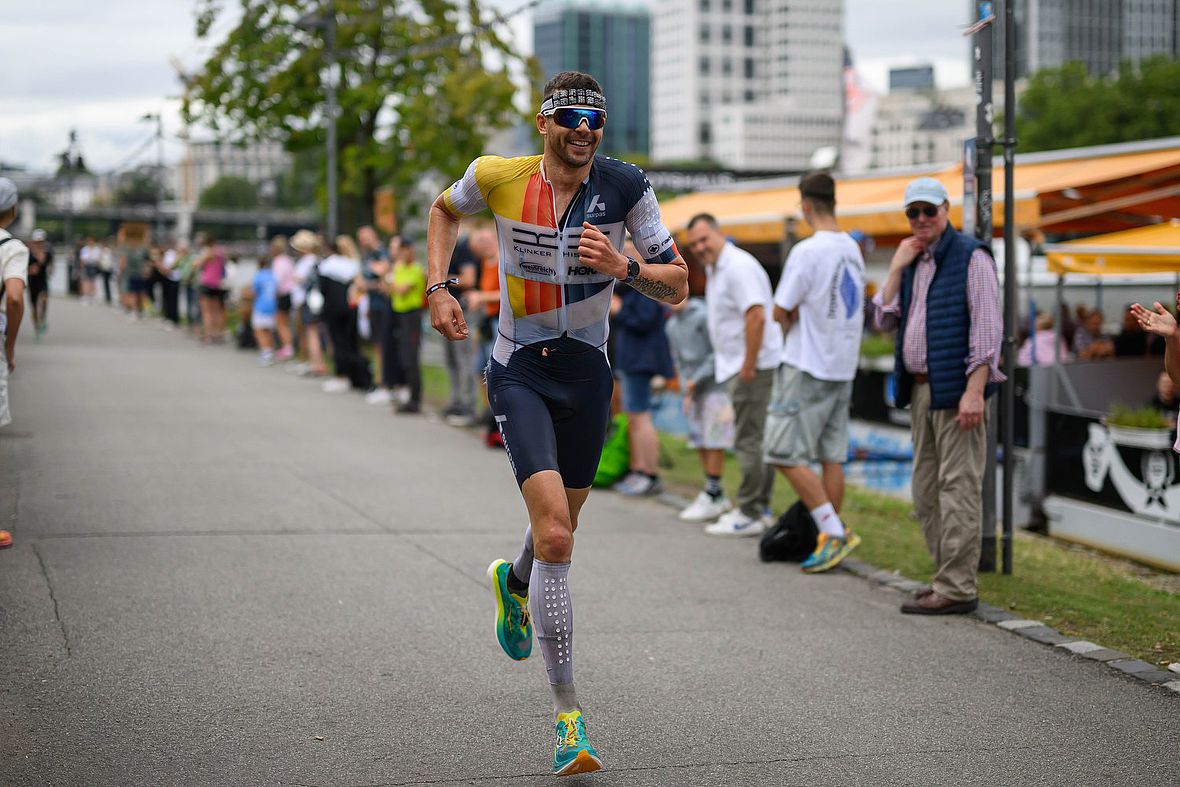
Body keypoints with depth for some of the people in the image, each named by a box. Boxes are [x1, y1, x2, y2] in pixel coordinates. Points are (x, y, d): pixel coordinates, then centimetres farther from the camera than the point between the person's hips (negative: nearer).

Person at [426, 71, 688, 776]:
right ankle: (568, 712, -14)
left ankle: (514, 583, 58)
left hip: (587, 373, 3)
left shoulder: (625, 187, -8)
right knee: (555, 534, -19)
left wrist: (623, 267, -25)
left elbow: (678, 286, -6)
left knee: (560, 527, 19)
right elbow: (447, 208, 15)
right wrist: (438, 288, 4)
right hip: (520, 372, -3)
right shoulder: (498, 177, -9)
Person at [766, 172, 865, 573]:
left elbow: (780, 311, -15)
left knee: (786, 454, -4)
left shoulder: (807, 251, -17)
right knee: (831, 457, 10)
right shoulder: (852, 250, 9)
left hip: (808, 368, -8)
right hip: (843, 365, 8)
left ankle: (834, 532, -9)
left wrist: (790, 323, 7)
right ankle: (831, 539, 12)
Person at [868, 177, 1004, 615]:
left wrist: (975, 390, -21)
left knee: (958, 488, -8)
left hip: (956, 389, -9)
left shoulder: (971, 258, -6)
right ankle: (947, 578, 18)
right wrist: (897, 268, 3)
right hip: (919, 389, 9)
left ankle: (957, 588, -7)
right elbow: (885, 320, 13)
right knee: (926, 492, 11)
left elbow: (987, 326, -13)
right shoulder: (912, 262, 17)